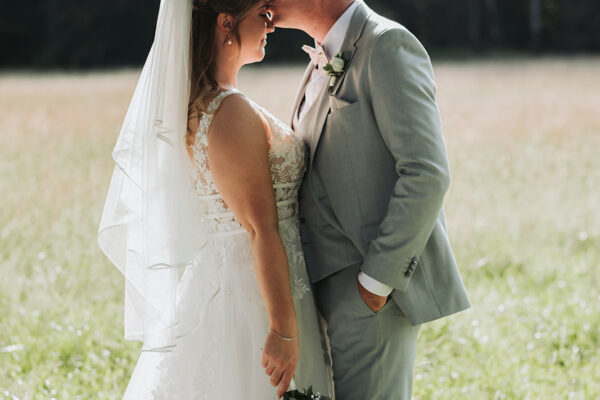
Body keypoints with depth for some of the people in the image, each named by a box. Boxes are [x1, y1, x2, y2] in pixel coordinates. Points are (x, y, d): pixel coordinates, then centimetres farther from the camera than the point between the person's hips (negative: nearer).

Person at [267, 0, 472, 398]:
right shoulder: (326, 60, 16)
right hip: (333, 288, 9)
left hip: (376, 290, -9)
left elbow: (426, 175, -19)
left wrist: (378, 278, -19)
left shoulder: (387, 46, -12)